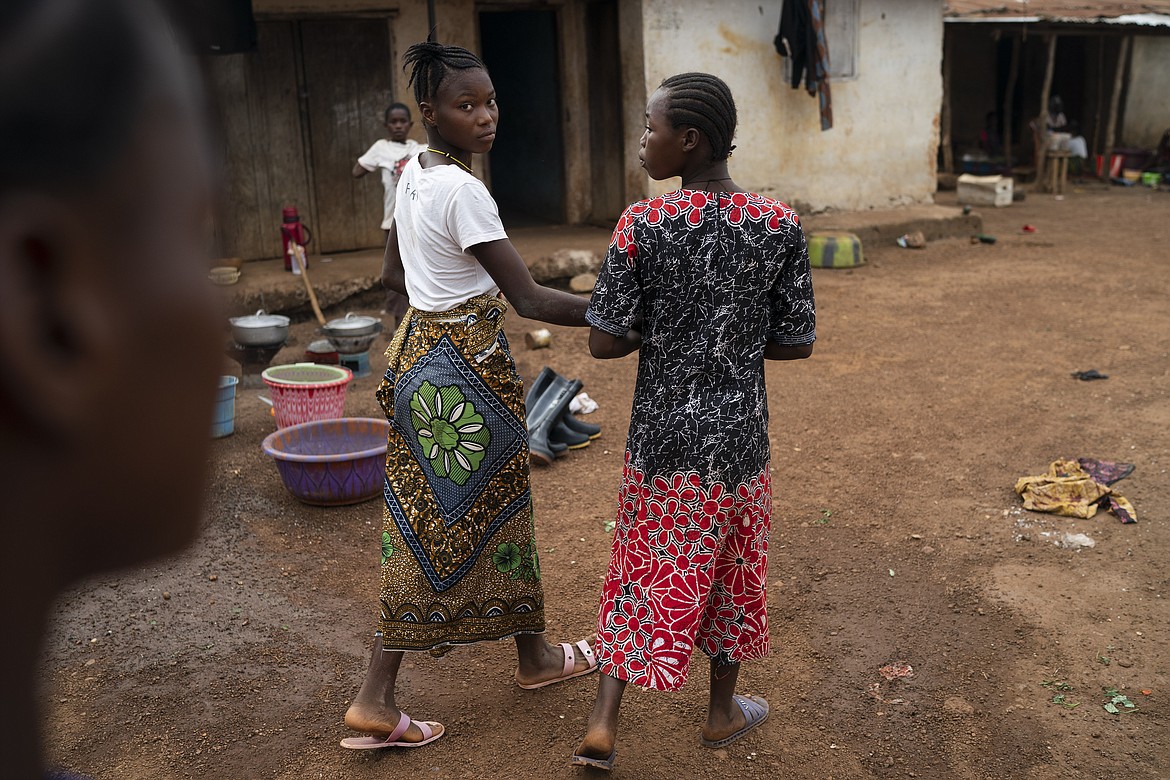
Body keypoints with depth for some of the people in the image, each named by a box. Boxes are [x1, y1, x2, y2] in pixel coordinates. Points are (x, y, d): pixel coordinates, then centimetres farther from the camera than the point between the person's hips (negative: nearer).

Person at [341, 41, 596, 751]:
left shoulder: (412, 172, 7)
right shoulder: (463, 190, -21)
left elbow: (394, 274, 17)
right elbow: (530, 299, -23)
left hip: (421, 350, 10)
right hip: (466, 368, -10)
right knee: (467, 520, 4)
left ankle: (535, 654, 33)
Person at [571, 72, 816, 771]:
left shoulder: (642, 224, -15)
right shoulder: (780, 226, -9)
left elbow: (604, 342, -13)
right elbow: (797, 343, -4)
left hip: (660, 434, -1)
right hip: (738, 433, 1)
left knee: (644, 567, 15)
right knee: (731, 569, 19)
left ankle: (604, 723, 14)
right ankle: (723, 712, 37)